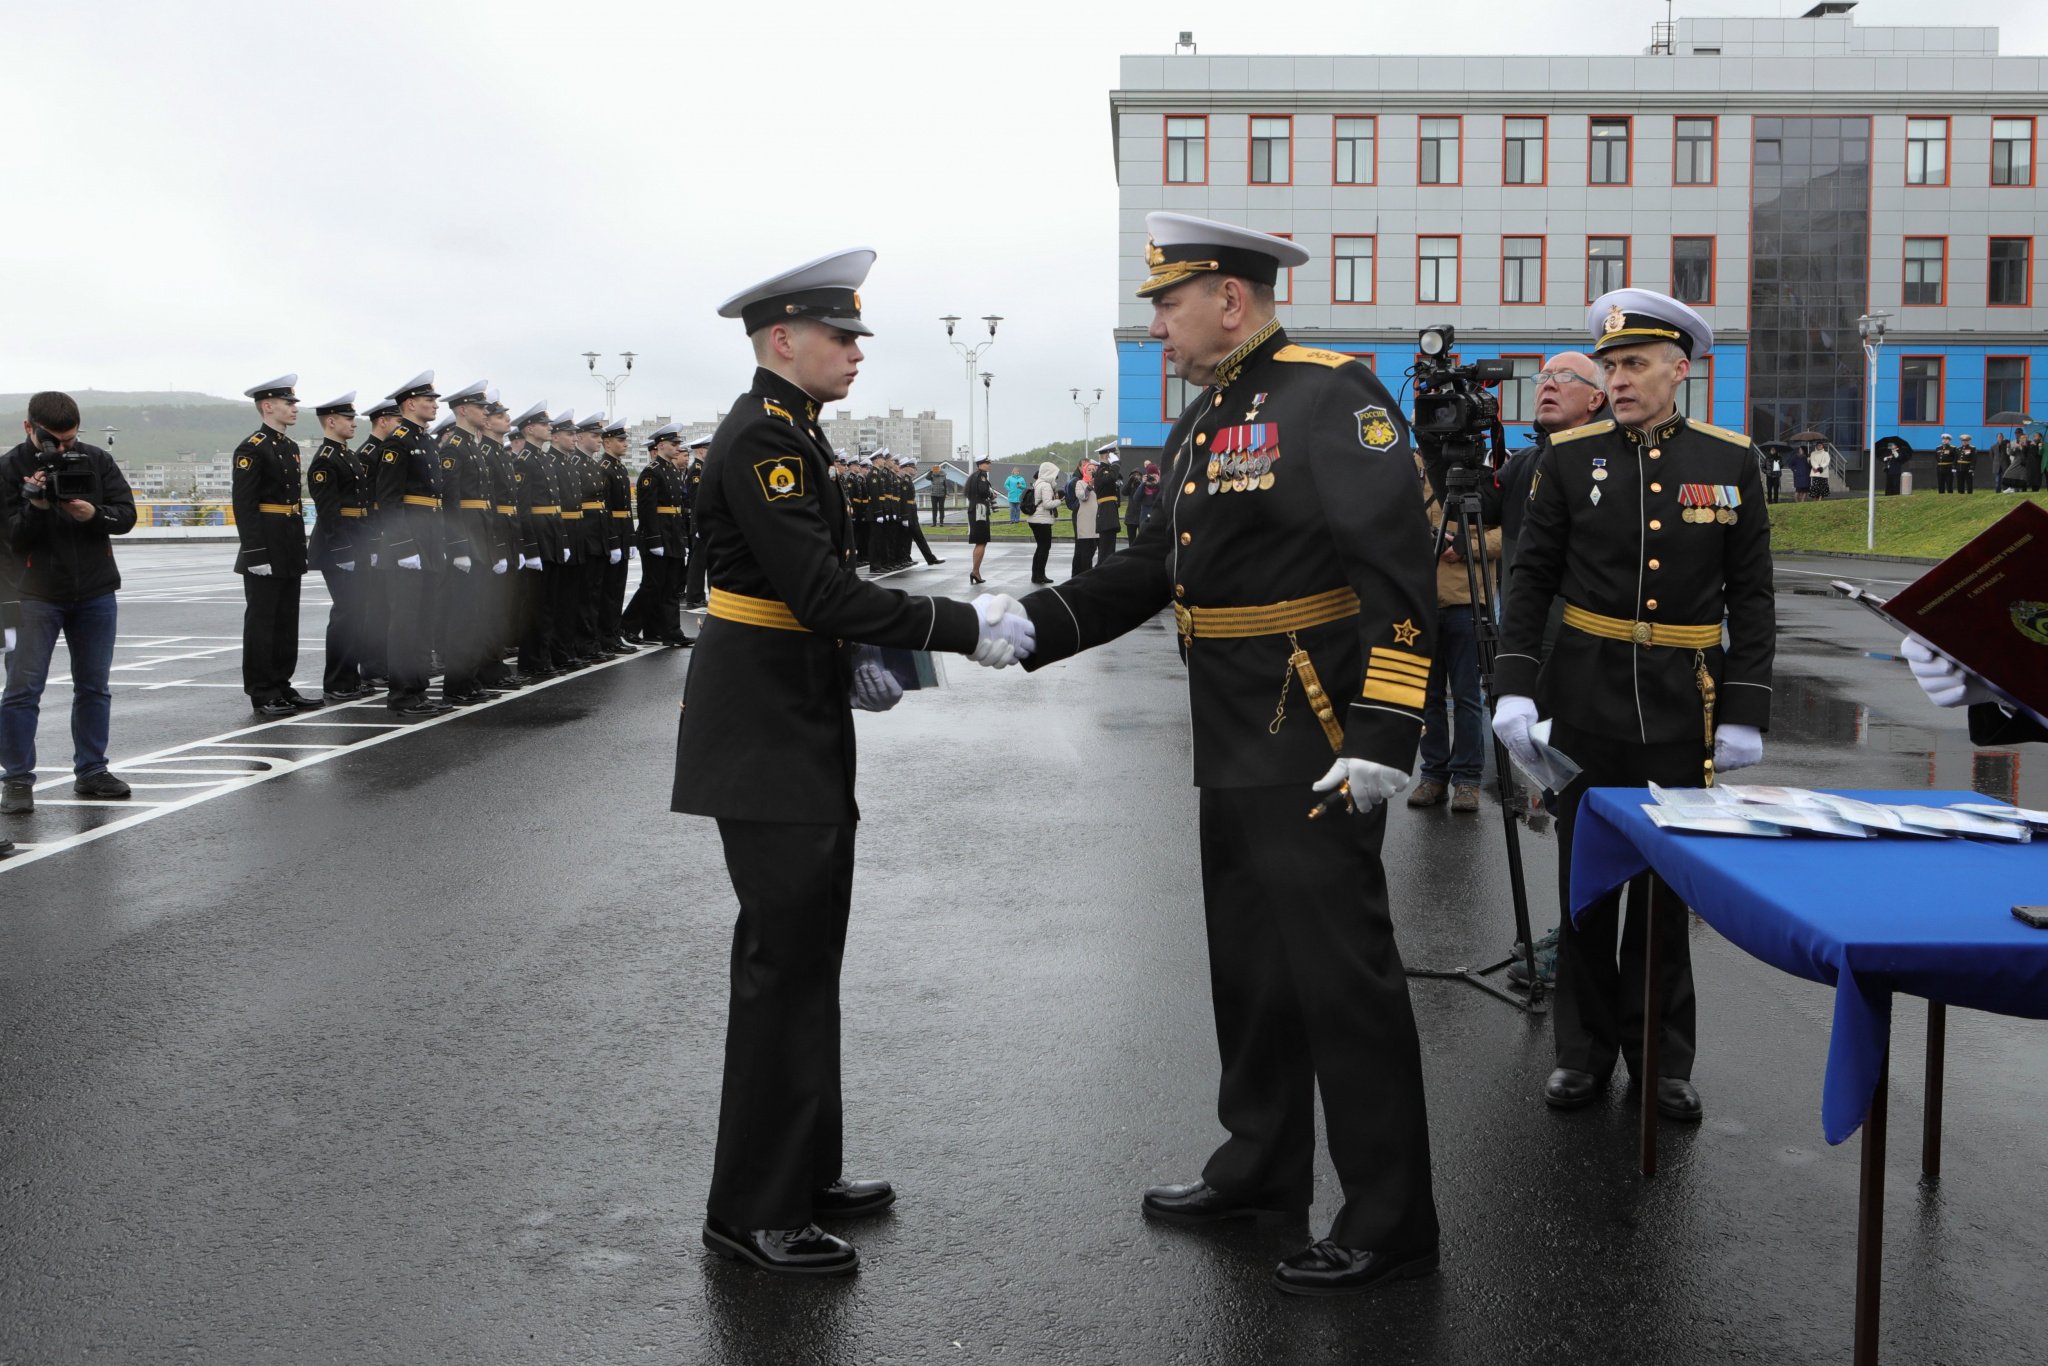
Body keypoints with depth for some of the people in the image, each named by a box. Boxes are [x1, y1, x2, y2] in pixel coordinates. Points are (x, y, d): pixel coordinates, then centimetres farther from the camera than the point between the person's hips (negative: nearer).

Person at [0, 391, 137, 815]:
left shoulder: (98, 461, 2)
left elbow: (126, 515, -2)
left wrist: (95, 513, -21)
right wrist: (35, 506, -27)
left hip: (95, 593, 3)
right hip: (34, 594, -3)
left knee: (94, 687, 10)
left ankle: (90, 771, 20)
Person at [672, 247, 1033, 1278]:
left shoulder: (789, 433, 15)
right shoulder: (760, 437, -17)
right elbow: (822, 589, -24)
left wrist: (854, 669, 8)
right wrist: (966, 629, -21)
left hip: (798, 727, 10)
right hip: (765, 737, -10)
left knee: (805, 953, 16)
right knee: (783, 960, -4)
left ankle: (803, 1172, 28)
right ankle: (751, 1211, 7)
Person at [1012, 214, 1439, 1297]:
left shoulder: (1332, 396, -15)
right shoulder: (1203, 422, 15)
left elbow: (1399, 575, -21)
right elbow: (1153, 570, 17)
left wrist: (1382, 738, -26)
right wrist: (1028, 627, 6)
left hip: (1317, 751, -10)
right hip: (1235, 754, 10)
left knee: (1341, 973, -2)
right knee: (1250, 963, 19)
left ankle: (1389, 1224, 10)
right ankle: (1264, 1164, 37)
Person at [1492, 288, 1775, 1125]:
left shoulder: (1730, 462, 0)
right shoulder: (1570, 458, 0)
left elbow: (1750, 598, 1)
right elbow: (1531, 578, 1)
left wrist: (1744, 712, -4)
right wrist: (1513, 687, -9)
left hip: (1683, 710, 0)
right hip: (1586, 703, 0)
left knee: (1667, 886, 9)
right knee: (1584, 882, 8)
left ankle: (1663, 1057, 22)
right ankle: (1584, 1050, 21)